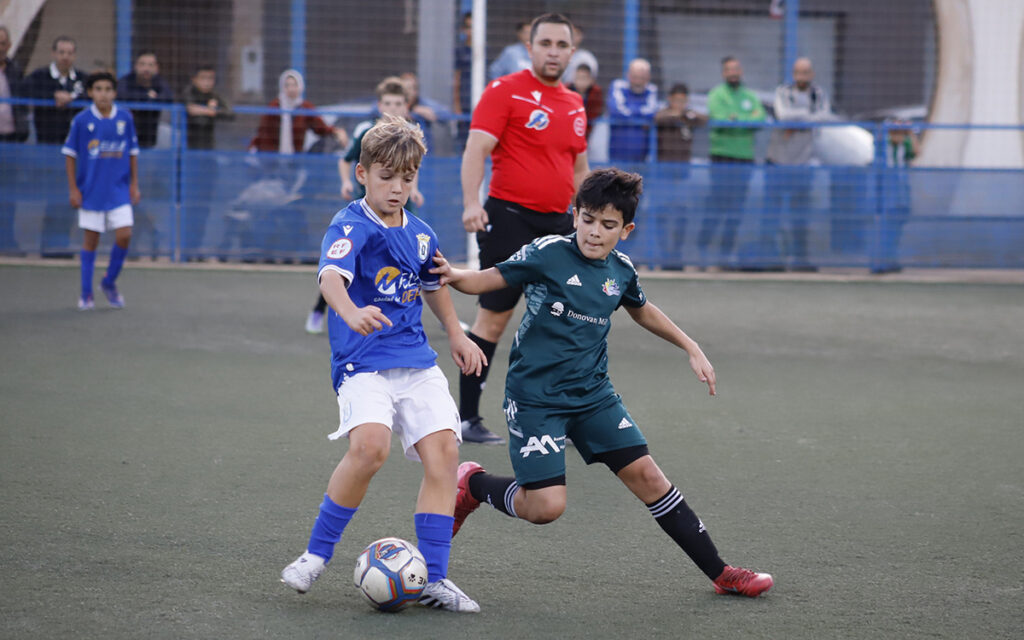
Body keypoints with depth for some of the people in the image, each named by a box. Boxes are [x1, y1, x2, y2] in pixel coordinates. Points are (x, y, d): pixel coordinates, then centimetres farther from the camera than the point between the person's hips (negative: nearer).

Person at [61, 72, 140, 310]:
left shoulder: (125, 118, 1)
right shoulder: (81, 120, -5)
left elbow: (132, 152, 10)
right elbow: (70, 154, 1)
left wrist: (134, 184, 8)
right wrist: (73, 188, -3)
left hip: (119, 190, 1)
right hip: (91, 190, -1)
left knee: (124, 235, -9)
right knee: (90, 239, 3)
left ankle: (110, 282, 14)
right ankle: (86, 293, 12)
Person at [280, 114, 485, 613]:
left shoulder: (420, 234, 12)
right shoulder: (351, 226, -9)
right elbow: (331, 276, -30)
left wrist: (456, 335, 35)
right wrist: (351, 314, -49)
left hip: (417, 362, 6)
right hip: (362, 363, -6)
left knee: (443, 450, -10)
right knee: (370, 444, -28)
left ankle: (434, 579, -3)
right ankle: (316, 554, -10)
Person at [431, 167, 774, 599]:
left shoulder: (621, 270, 4)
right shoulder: (549, 254, -13)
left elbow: (642, 310, 25)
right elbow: (488, 280, -13)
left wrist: (692, 349, 26)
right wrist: (454, 276, -35)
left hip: (592, 394, 5)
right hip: (535, 397, -5)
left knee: (645, 475, 1)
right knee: (546, 507, -15)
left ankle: (720, 573, 10)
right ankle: (472, 485, 15)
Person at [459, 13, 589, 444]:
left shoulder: (574, 104, 15)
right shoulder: (505, 91, -5)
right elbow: (477, 148, -14)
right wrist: (471, 202, -27)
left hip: (558, 224, 6)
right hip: (509, 218, -6)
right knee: (493, 318, -3)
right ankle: (467, 419, 4)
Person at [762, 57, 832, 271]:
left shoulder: (820, 95, 8)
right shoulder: (782, 92, 1)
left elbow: (826, 118, -8)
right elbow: (783, 115, -16)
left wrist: (796, 122, -16)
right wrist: (809, 115, -8)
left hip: (803, 163, 2)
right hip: (779, 159, -2)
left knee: (800, 212, 6)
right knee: (772, 212, -4)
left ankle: (799, 259, 11)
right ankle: (768, 258, -1)